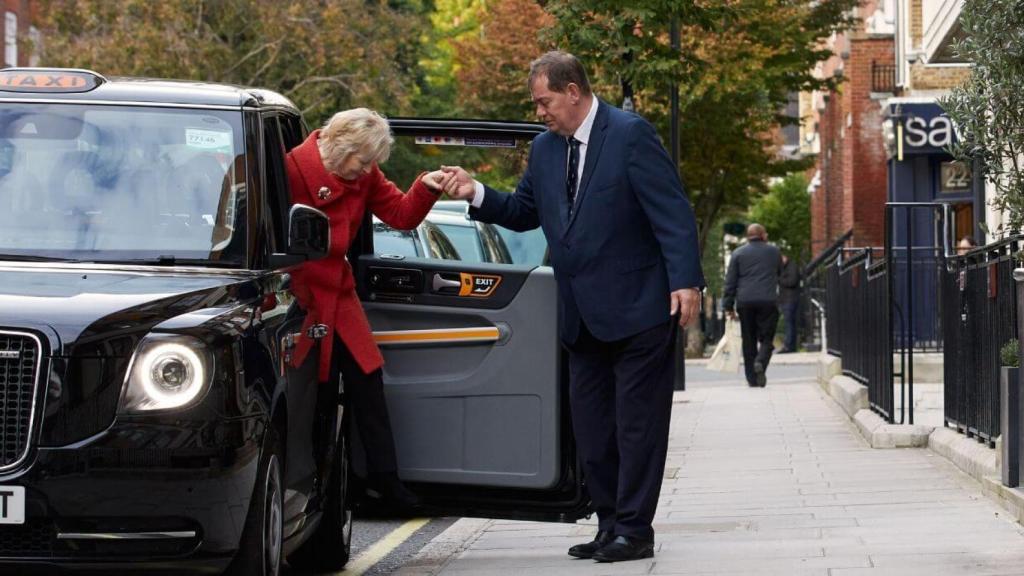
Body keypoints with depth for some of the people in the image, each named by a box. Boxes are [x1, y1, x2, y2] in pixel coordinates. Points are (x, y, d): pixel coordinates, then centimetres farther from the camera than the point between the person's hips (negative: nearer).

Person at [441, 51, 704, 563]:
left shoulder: (630, 135, -10)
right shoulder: (545, 148, 11)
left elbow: (673, 211, -14)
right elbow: (524, 212, 18)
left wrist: (685, 281, -21)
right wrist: (477, 194, 1)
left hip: (636, 309, -8)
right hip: (582, 316, 8)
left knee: (637, 424, -2)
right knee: (592, 427, 10)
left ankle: (634, 530, 3)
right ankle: (610, 525, 18)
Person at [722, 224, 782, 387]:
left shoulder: (738, 253, 6)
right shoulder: (774, 251, 9)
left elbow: (730, 281, 3)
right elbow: (780, 273, 22)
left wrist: (728, 306, 4)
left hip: (745, 302, 1)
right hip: (768, 300, -1)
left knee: (749, 341, 6)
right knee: (766, 338, 2)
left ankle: (752, 379, 4)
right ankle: (761, 362, -27)